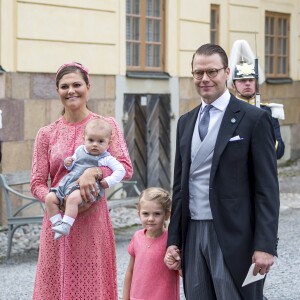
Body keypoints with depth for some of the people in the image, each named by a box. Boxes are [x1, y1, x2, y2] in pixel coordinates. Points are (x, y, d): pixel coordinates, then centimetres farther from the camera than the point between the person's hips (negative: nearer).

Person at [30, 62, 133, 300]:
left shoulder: (107, 125, 3)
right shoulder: (47, 134, 6)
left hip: (94, 220, -1)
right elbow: (37, 183, 4)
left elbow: (126, 168, -6)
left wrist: (93, 171, -23)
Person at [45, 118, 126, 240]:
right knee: (50, 198, -9)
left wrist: (108, 182, -11)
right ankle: (57, 224, -4)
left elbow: (120, 170, -2)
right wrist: (68, 163, 8)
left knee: (73, 198, -38)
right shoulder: (80, 150, 21)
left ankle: (66, 225, -37)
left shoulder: (106, 159, 4)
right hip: (68, 183, 7)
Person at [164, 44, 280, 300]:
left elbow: (267, 188, -7)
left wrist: (266, 245, -14)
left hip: (234, 237, -5)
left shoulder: (254, 119, -4)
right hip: (193, 235, 6)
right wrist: (173, 240, 12)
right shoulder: (186, 122, 15)